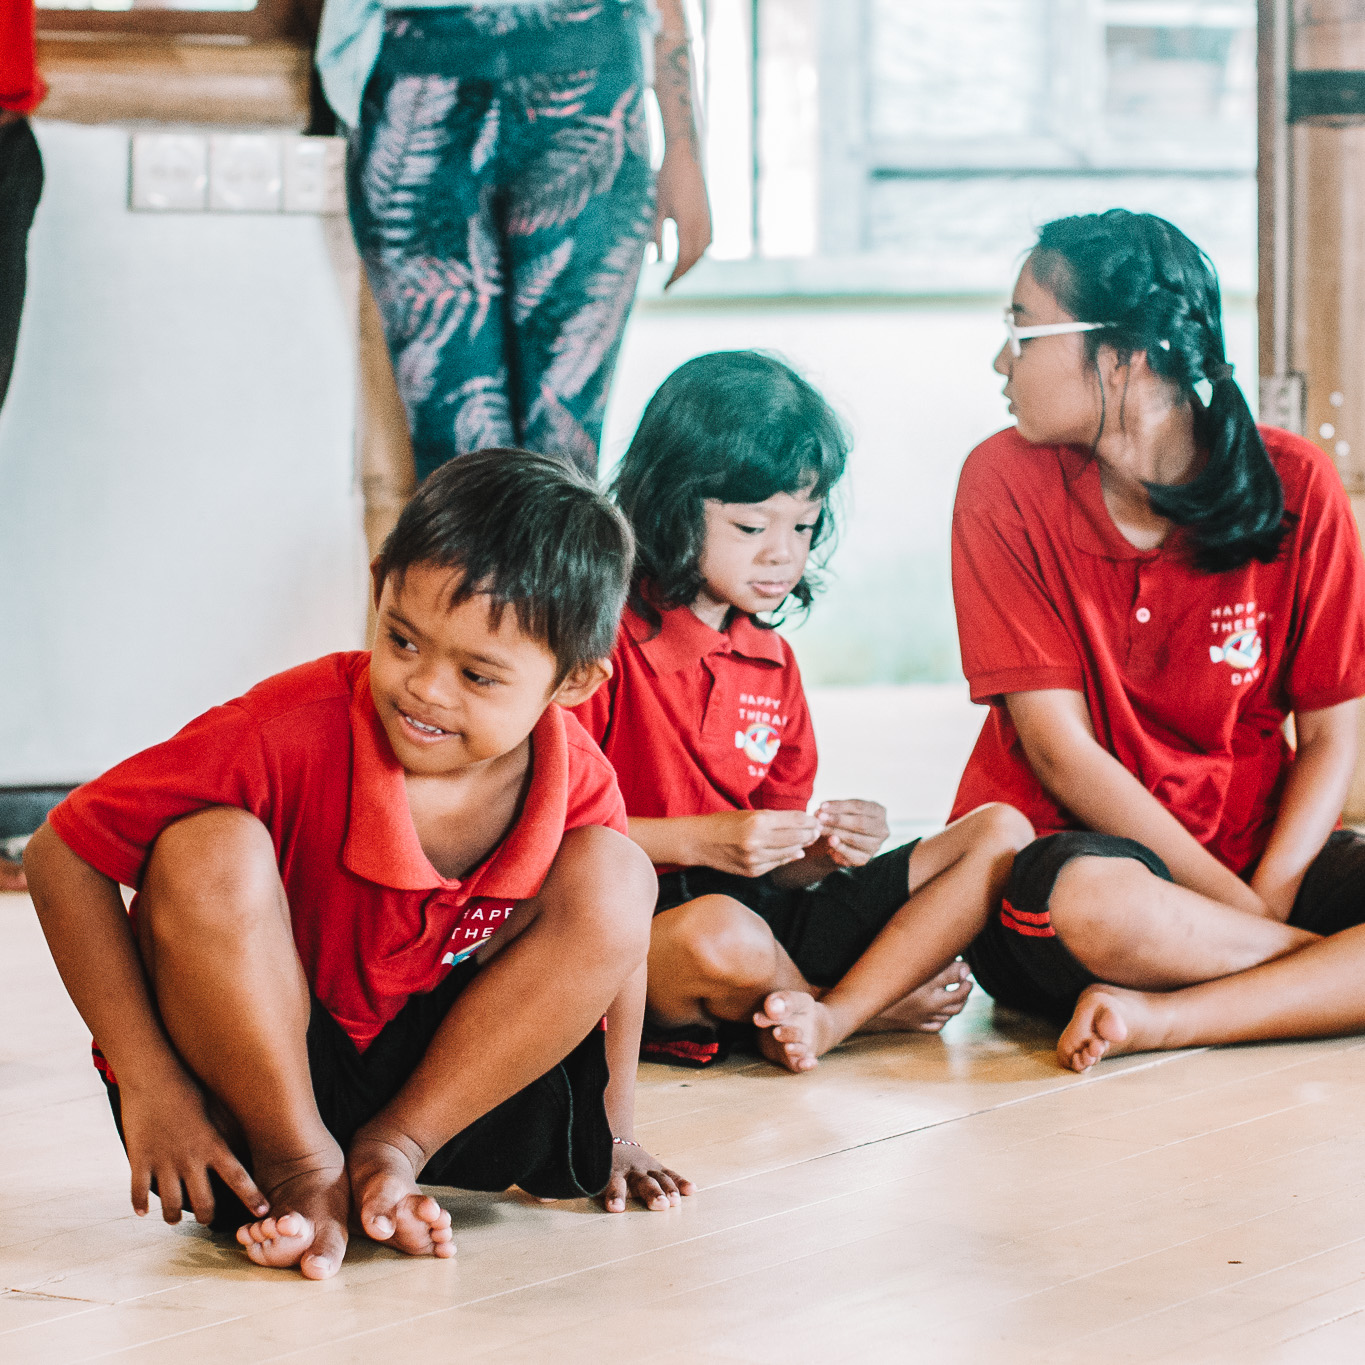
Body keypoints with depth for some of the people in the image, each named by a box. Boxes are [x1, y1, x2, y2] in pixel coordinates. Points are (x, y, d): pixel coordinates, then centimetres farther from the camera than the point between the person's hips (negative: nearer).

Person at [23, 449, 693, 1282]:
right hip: (255, 1078, -4)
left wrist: (614, 1129, 11)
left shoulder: (579, 784, -13)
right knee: (211, 852, -32)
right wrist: (148, 1084, -24)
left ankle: (392, 1149, -12)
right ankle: (299, 1167, -15)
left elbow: (610, 941, 9)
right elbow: (62, 856, -23)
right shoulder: (295, 734, -27)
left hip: (440, 1075, 4)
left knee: (613, 875, -15)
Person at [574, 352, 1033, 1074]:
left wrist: (821, 850, -7)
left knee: (999, 834, -2)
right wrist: (699, 840, -18)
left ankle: (825, 1019, -22)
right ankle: (873, 1003, -8)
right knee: (721, 933, -43)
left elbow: (772, 870, 16)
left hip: (755, 909, 8)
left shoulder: (771, 661, 16)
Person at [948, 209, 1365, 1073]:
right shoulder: (1007, 483, -7)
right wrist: (1238, 907, -18)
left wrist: (1263, 902, -18)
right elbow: (1060, 749, -11)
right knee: (1092, 903, -39)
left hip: (1257, 850, 2)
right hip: (1069, 843, -2)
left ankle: (1163, 1018, -27)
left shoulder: (1295, 483, -3)